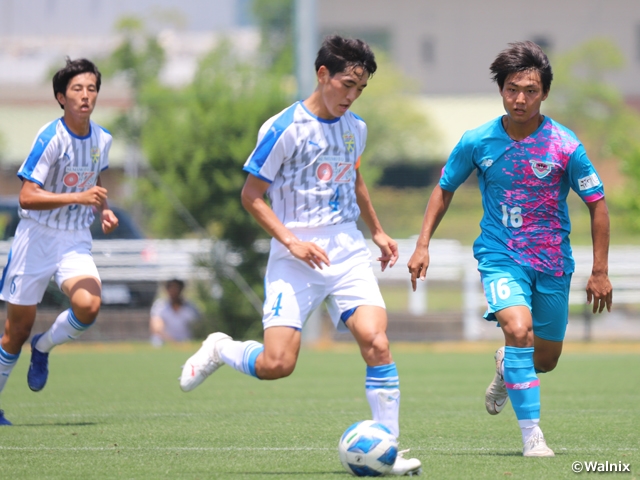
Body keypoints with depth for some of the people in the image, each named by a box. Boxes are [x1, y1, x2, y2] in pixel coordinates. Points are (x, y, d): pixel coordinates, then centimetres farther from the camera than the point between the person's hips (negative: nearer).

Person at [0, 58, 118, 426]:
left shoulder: (102, 140, 2)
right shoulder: (50, 138, -16)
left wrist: (103, 210, 5)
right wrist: (78, 198, -29)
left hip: (76, 241, 4)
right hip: (37, 237, -4)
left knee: (89, 305, -23)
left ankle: (43, 348, 8)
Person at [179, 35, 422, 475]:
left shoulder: (355, 128, 10)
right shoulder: (284, 129, -10)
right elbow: (252, 195, -6)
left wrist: (377, 231, 29)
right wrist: (292, 241, -15)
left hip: (348, 253, 5)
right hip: (295, 259, -5)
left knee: (376, 341, -15)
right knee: (276, 364, -14)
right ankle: (219, 349, 19)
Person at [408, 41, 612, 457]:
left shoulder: (565, 145, -12)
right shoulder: (477, 142, -8)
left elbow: (597, 204, -3)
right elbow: (445, 189, 8)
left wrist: (600, 272, -4)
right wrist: (423, 245, 1)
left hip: (553, 262, 1)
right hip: (500, 256, -1)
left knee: (545, 359, 12)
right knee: (519, 330, -28)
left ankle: (507, 367, 50)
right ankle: (532, 435, -21)